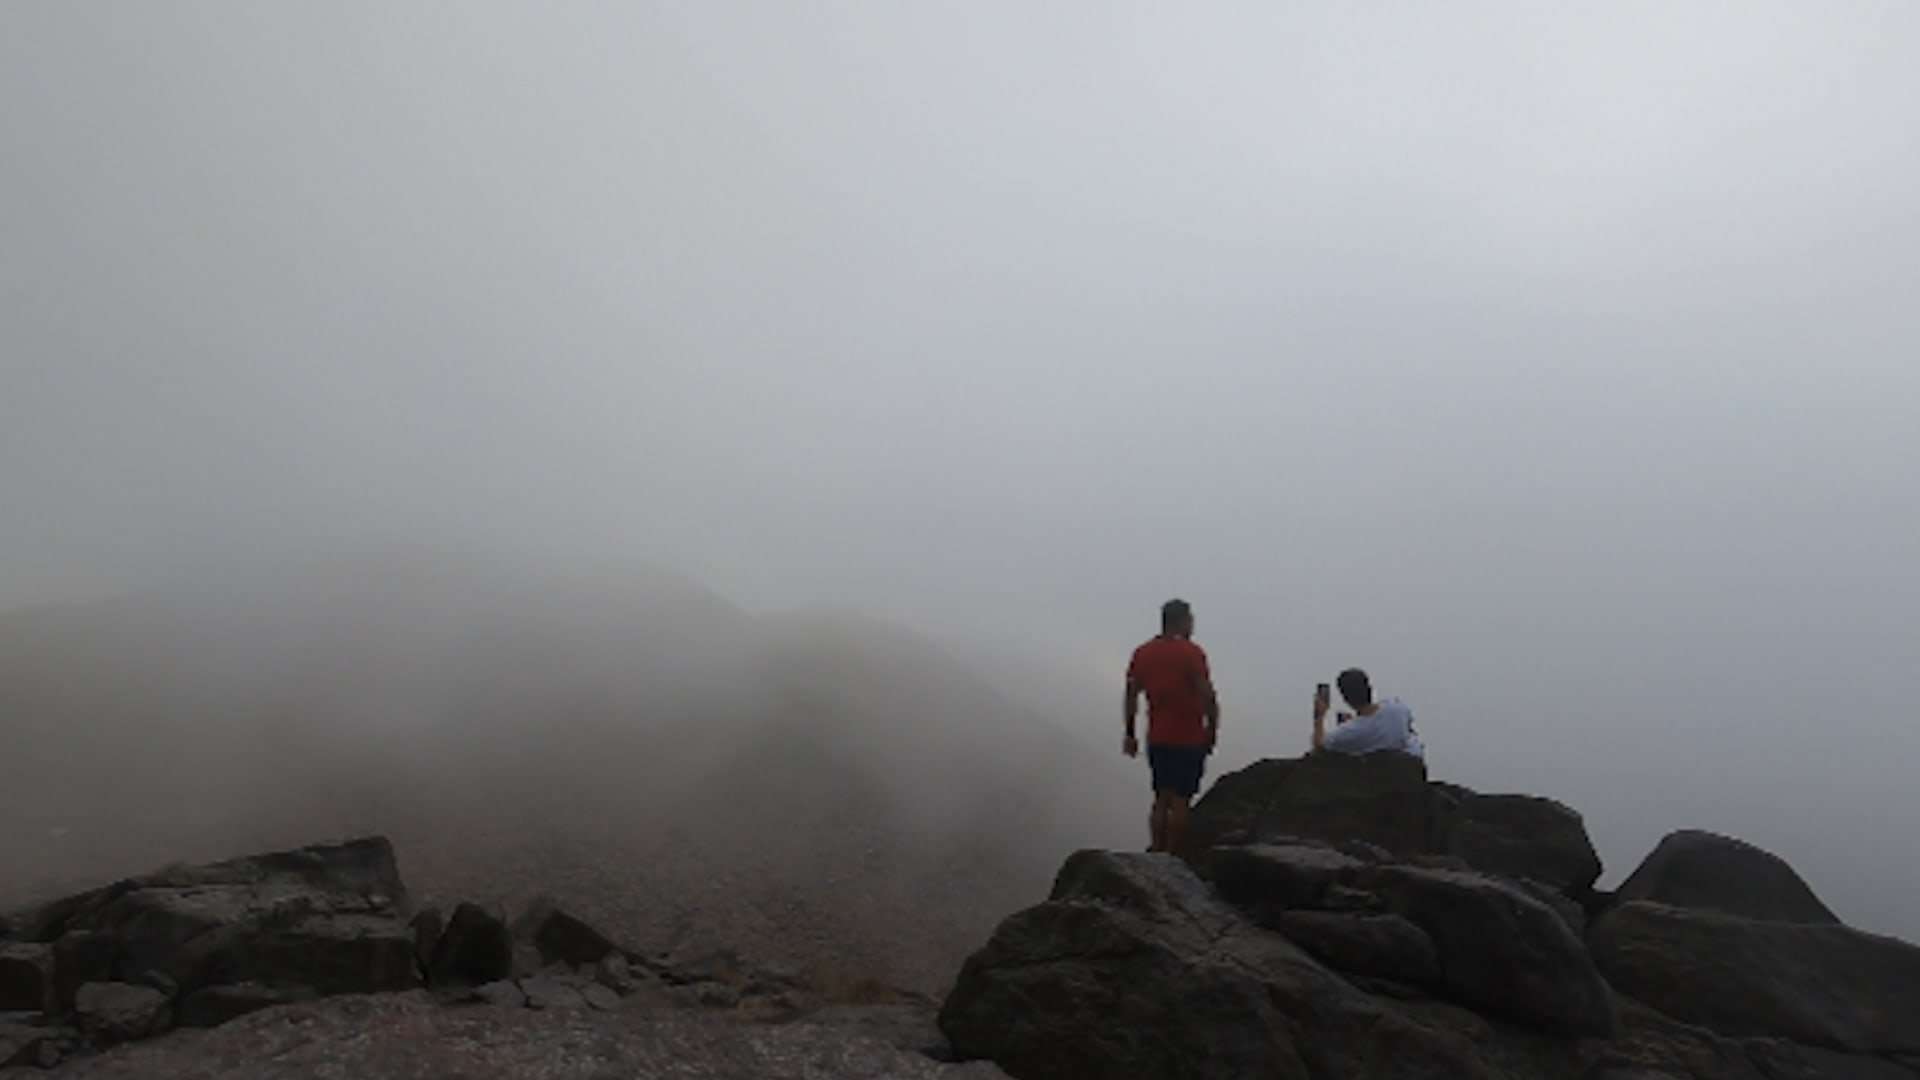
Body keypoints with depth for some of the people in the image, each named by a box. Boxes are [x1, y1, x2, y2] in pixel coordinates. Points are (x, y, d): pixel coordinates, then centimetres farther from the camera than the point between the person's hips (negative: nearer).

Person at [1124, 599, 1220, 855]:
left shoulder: (1142, 653, 5)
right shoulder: (1191, 653, -11)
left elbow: (1131, 696, 7)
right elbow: (1207, 696, -15)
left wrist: (1130, 734, 12)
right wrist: (1212, 730, -4)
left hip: (1157, 739, 5)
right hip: (1189, 740, -5)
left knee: (1161, 799, 14)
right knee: (1180, 800, 1)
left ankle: (1157, 854, 16)